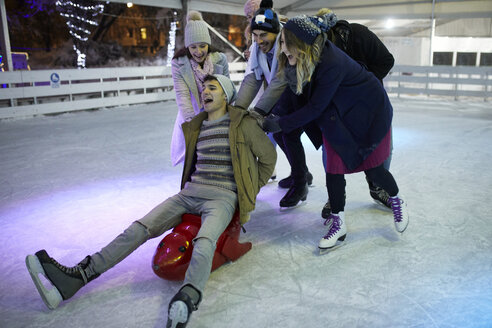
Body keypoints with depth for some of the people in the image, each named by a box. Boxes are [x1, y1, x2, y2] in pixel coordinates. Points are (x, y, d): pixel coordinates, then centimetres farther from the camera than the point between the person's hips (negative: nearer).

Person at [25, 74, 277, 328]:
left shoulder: (243, 124, 2)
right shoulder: (196, 126, 19)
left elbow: (268, 156, 9)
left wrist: (250, 193, 9)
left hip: (223, 197, -4)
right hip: (190, 193, 5)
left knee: (204, 242, -37)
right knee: (140, 229, -13)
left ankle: (187, 300, -58)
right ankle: (78, 275, -18)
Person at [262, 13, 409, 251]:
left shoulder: (331, 63, -37)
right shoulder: (299, 62, -14)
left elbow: (315, 107, -32)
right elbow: (291, 92, -7)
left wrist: (281, 124, -27)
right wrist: (272, 117, -19)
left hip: (369, 113, -6)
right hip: (336, 117, 7)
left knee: (372, 168, 4)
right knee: (334, 168, 1)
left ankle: (397, 200, 35)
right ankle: (338, 223, 13)